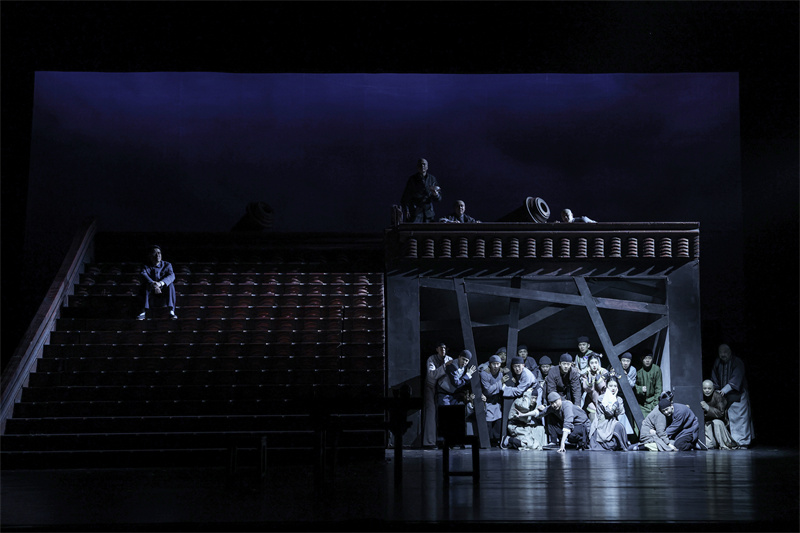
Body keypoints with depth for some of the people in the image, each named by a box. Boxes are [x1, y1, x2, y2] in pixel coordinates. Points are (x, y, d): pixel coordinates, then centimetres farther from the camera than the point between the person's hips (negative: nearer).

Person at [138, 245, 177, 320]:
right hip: (151, 296, 0)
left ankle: (171, 311, -33)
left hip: (164, 292, 0)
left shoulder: (167, 265, 3)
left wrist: (160, 283, -40)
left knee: (171, 284, -27)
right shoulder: (146, 267, 1)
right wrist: (152, 284, -45)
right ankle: (143, 311, -32)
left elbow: (171, 276, -19)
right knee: (145, 285, -28)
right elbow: (144, 275, -22)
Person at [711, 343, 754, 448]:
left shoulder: (737, 362, -7)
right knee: (728, 419, -1)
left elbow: (736, 379, -17)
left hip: (737, 395, -4)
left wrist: (725, 390, -25)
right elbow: (715, 380, 11)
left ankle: (742, 443, -5)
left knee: (740, 418, -8)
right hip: (725, 396, 4)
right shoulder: (717, 363, 7)